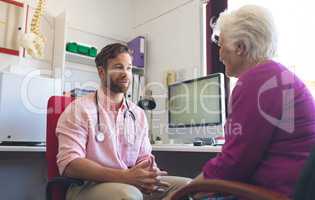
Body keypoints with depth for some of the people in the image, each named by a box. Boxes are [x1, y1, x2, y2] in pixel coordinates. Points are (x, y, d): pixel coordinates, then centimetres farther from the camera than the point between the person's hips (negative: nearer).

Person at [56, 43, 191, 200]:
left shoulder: (138, 114, 10)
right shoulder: (79, 109, -7)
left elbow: (144, 158, 11)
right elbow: (69, 163, -17)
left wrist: (150, 176, -14)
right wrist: (125, 176, -25)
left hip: (132, 184, 5)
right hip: (88, 186, -5)